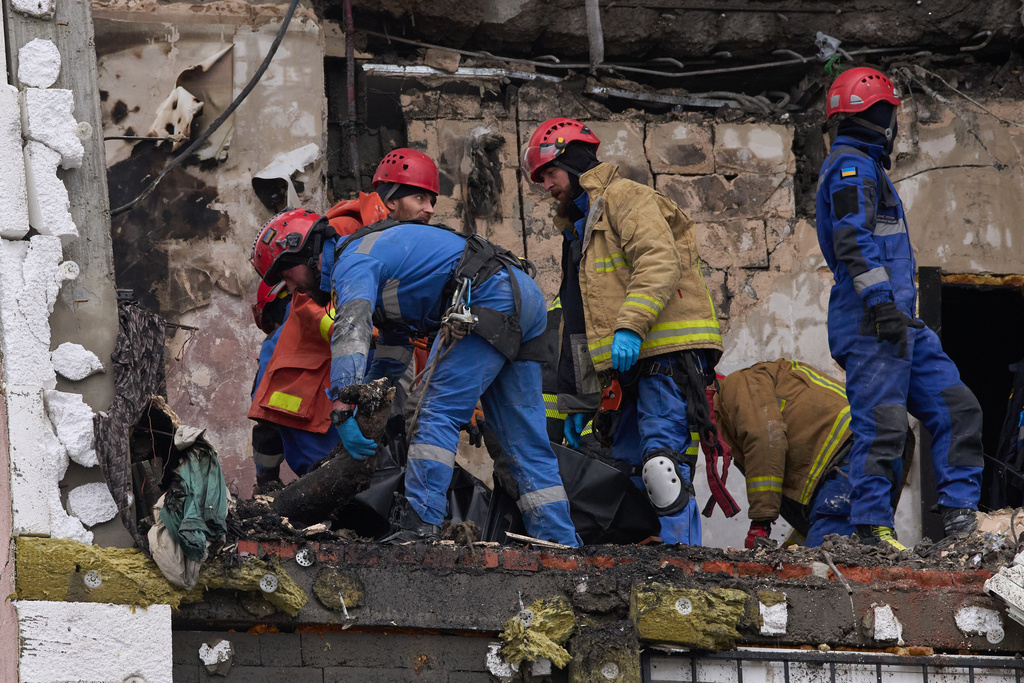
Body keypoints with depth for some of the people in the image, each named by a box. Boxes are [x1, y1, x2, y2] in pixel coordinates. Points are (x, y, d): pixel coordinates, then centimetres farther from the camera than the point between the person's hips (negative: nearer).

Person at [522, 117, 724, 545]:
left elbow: (660, 262, -17)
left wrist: (631, 325, -26)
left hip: (670, 349, -10)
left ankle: (682, 548, -23)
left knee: (661, 458, -19)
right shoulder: (577, 230, 29)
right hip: (631, 365, 10)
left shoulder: (625, 198, 0)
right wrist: (577, 401, 26)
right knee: (628, 463, 3)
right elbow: (575, 325, 30)